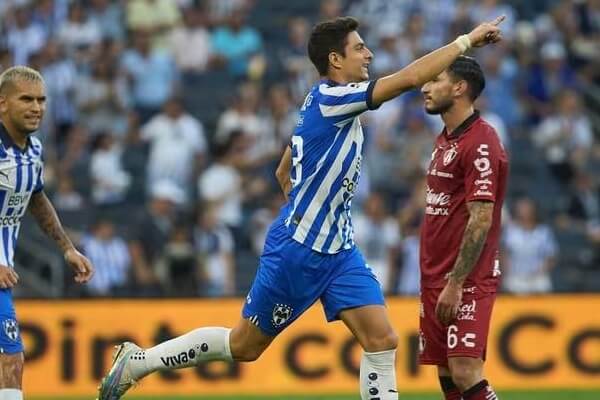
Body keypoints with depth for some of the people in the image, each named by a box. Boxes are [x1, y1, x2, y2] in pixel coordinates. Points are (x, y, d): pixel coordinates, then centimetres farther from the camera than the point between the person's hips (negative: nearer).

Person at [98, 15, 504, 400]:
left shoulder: (327, 104, 9)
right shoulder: (329, 99, -19)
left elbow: (284, 173, 20)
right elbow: (410, 77, -28)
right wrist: (467, 40, -22)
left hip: (339, 252, 8)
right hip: (296, 251, -8)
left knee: (382, 340, -6)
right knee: (244, 346, 5)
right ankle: (138, 360, 20)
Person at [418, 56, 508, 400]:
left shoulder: (480, 143, -14)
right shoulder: (445, 140, 16)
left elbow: (481, 220, -19)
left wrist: (455, 284, -21)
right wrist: (433, 280, 17)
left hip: (466, 281, -9)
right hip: (436, 278, 9)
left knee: (465, 370, -16)